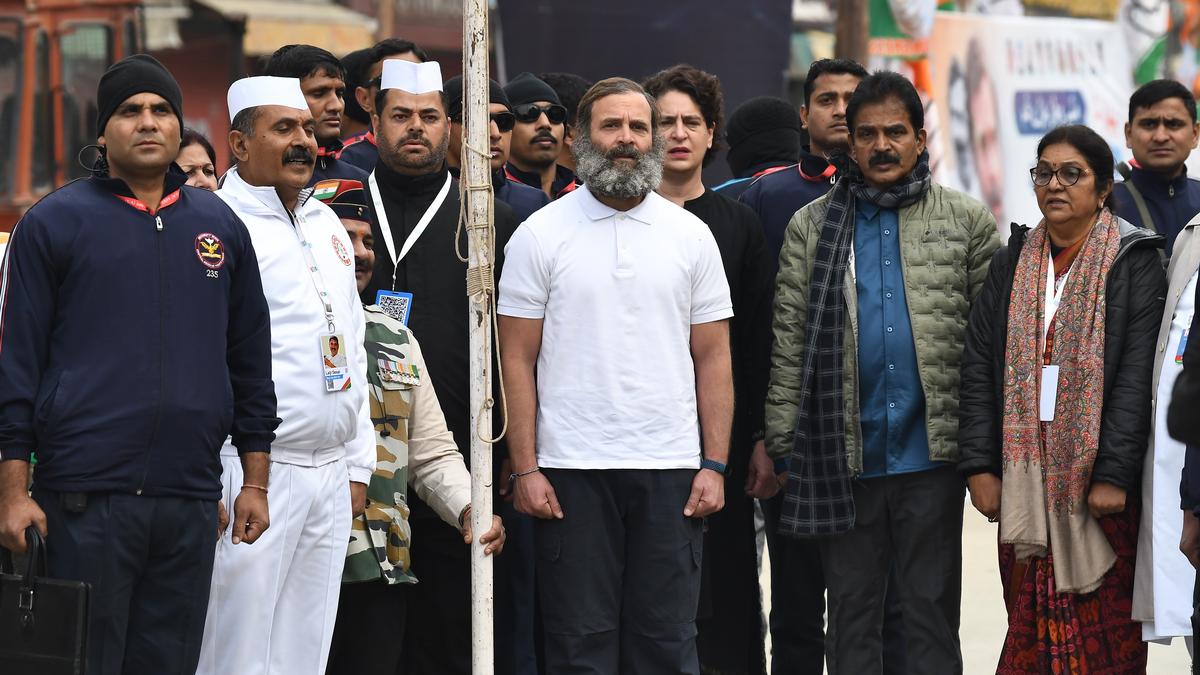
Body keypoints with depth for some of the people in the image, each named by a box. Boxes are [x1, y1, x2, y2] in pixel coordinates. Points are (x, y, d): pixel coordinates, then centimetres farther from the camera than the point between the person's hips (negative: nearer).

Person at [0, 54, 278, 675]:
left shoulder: (219, 227, 13)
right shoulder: (54, 223, 1)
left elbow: (251, 362, 17)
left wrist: (255, 481, 12)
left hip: (190, 500, 4)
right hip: (85, 495, -4)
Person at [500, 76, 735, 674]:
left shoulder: (690, 236, 8)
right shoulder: (541, 234, 3)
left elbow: (713, 357, 8)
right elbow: (518, 360, 1)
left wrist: (715, 464, -1)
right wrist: (525, 468, -6)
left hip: (670, 469, 2)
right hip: (571, 469, -2)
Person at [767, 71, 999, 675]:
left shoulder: (967, 222, 5)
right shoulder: (813, 227, 7)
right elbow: (788, 344, 4)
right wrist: (779, 444, -2)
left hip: (931, 456, -1)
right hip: (843, 459, 1)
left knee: (931, 612, 4)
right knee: (852, 613, 8)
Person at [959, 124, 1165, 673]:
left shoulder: (1132, 263, -1)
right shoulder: (1013, 262, 12)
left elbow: (1137, 377, -9)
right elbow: (979, 365, 8)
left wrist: (1114, 474, -16)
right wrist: (979, 465, -1)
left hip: (1100, 479, -3)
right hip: (1025, 471, 3)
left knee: (1105, 628, -2)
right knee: (1033, 620, 0)